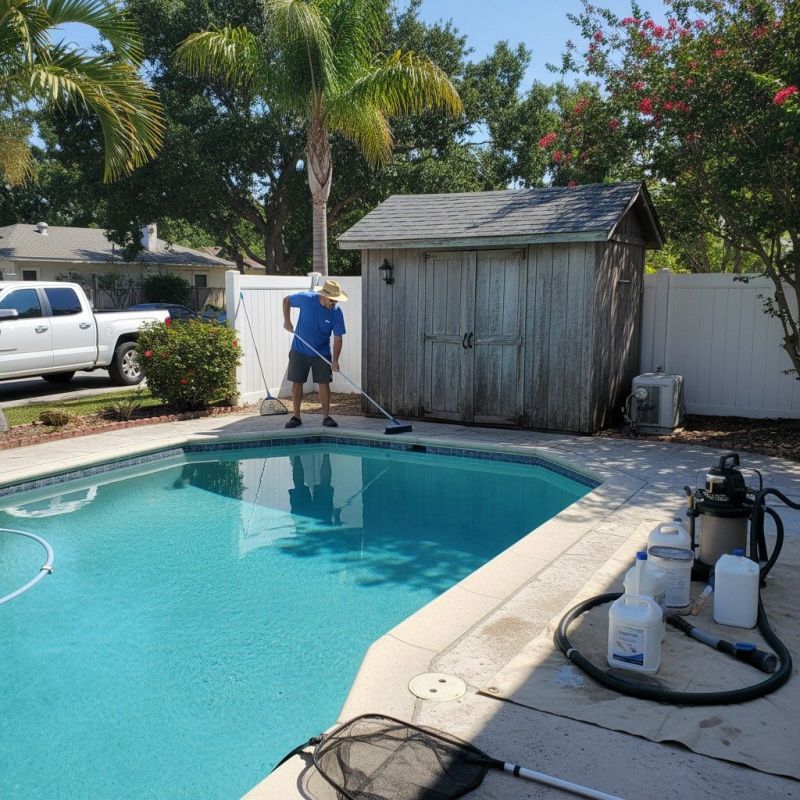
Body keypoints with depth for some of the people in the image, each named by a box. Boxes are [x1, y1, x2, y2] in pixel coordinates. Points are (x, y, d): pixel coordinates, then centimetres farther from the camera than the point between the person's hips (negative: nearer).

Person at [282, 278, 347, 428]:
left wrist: (335, 360, -23)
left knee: (324, 383, -1)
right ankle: (296, 416, 13)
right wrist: (287, 320, -8)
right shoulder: (306, 298, -16)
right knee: (297, 382, 3)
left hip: (322, 353, 0)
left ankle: (326, 416, 10)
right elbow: (286, 300, 3)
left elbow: (338, 338, -13)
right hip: (299, 350, 0)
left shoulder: (337, 312, -15)